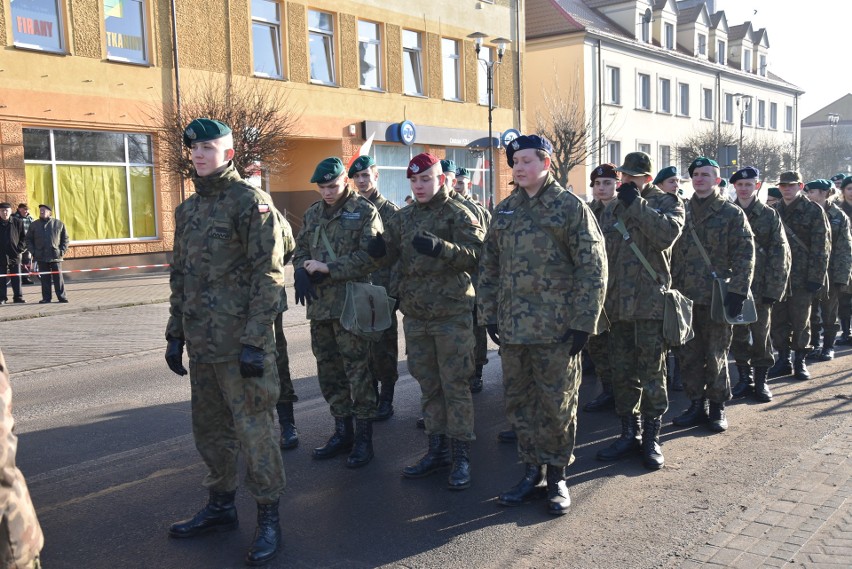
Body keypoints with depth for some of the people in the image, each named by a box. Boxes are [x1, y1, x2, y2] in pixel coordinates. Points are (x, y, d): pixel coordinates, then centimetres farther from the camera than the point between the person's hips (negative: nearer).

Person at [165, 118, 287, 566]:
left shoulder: (251, 202, -9)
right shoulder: (187, 210, 15)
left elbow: (268, 276, -14)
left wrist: (254, 341, -18)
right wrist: (175, 333, 16)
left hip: (241, 343, -8)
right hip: (201, 344, 8)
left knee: (253, 429, -1)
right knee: (209, 429, 16)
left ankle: (268, 518, 12)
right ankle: (221, 507, 32)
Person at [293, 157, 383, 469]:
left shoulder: (364, 211, -3)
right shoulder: (313, 214, 16)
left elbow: (370, 255, -13)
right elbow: (300, 250, 18)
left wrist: (329, 268, -16)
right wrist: (302, 271, -4)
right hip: (319, 303, 7)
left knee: (356, 370, -2)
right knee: (328, 370, 14)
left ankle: (363, 437, 9)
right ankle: (342, 431, 27)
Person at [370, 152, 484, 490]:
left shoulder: (459, 214, -5)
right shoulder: (403, 218, 13)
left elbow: (476, 255, -16)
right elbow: (391, 254, 12)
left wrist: (440, 247, -31)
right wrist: (379, 251, -11)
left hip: (451, 313, -6)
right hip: (414, 313, 6)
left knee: (455, 385, -1)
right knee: (428, 384, 14)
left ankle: (461, 456, 9)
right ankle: (437, 450, 26)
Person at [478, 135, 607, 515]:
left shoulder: (570, 207, -5)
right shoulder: (504, 211, 11)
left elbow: (593, 268, -9)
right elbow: (489, 267, 15)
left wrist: (584, 322, -13)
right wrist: (489, 314, 8)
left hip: (556, 328, -5)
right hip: (512, 327, 5)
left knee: (557, 405, 6)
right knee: (519, 403, 12)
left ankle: (557, 476, 21)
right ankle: (531, 470, 27)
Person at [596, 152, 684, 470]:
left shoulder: (667, 202, 2)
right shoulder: (612, 210, 17)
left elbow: (666, 235, -20)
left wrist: (636, 204, -15)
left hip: (650, 303, -5)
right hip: (617, 304, 5)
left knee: (651, 373, -1)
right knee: (622, 373, 9)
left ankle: (651, 438, 10)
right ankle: (629, 434, 20)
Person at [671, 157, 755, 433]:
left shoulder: (732, 214, 0)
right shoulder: (681, 212, 11)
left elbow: (745, 255, -6)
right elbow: (671, 252, 14)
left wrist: (736, 292, -15)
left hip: (716, 296, -4)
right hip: (685, 296, 4)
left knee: (716, 355, 3)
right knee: (688, 355, 7)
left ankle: (717, 407, 17)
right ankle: (697, 405, 19)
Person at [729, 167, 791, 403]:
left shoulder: (770, 215, 0)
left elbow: (781, 254, -2)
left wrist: (774, 290, -9)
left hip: (760, 288, -2)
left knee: (761, 336, 4)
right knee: (737, 336, 7)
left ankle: (761, 381, 16)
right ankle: (745, 379, 20)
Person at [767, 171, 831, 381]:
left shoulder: (814, 210, -3)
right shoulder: (774, 211, 10)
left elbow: (821, 247, -7)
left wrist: (815, 277, -13)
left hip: (802, 277, -4)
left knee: (801, 321, 4)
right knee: (778, 320, 7)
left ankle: (800, 362, 16)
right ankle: (784, 360, 19)